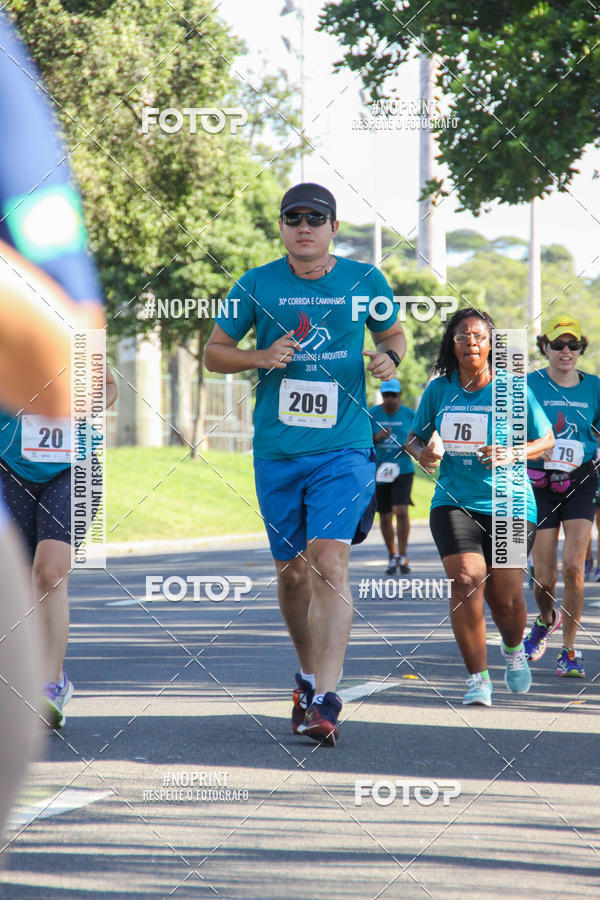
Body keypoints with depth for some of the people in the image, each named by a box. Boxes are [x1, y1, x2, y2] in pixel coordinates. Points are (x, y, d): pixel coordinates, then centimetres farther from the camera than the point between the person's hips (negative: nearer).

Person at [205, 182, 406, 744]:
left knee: (329, 562, -17)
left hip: (343, 449, -2)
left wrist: (388, 358, -3)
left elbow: (393, 334, 20)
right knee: (291, 571, 11)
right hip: (276, 452, 2)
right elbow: (214, 352, 10)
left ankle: (325, 700, -23)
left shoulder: (364, 280, 3)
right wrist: (261, 356, -10)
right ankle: (308, 673, 34)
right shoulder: (257, 285, 3)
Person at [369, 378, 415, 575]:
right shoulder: (372, 414, 1)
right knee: (385, 517, 5)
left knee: (401, 512, -17)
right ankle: (392, 558, 22)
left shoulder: (409, 415, 2)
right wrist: (377, 438, -18)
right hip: (379, 471, 1)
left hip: (403, 470, -1)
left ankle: (403, 556, -6)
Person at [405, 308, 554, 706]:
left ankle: (514, 649, 34)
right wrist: (421, 452, -7)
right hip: (454, 503, 1)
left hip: (508, 505, -1)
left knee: (505, 598, -2)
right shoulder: (439, 389, 3)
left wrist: (513, 453, -14)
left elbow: (546, 439, 5)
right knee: (466, 583, -18)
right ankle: (478, 677, -8)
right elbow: (416, 436, 17)